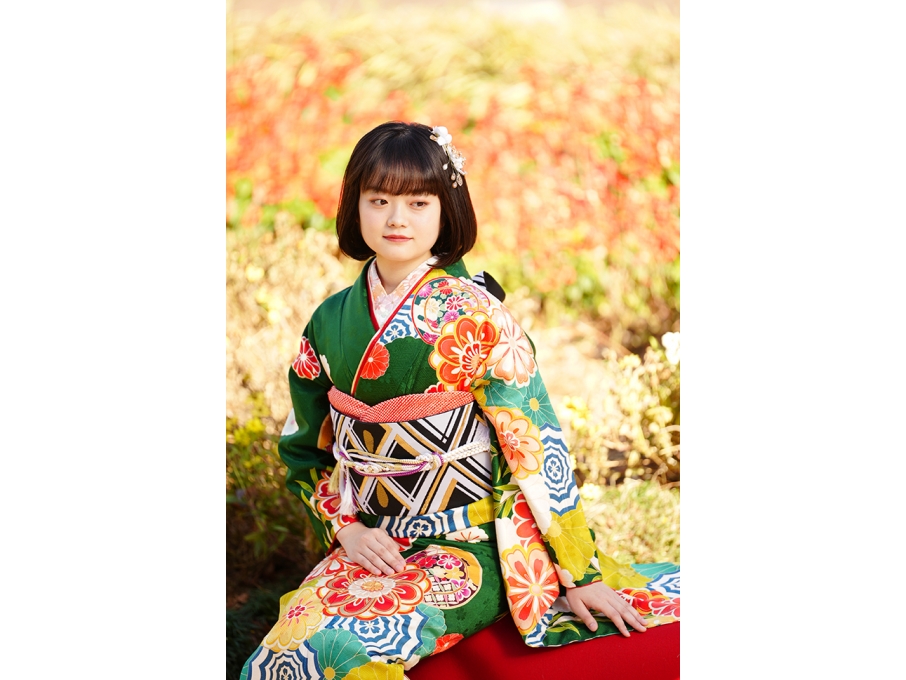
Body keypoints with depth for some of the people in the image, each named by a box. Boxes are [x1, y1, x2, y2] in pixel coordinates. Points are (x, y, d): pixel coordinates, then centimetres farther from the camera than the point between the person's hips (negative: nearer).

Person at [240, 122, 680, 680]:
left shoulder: (475, 315, -9)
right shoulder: (331, 323, 6)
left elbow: (535, 440, -9)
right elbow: (307, 449, 14)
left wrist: (582, 572, -10)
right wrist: (345, 527, -3)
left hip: (468, 549, -4)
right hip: (371, 545, 5)